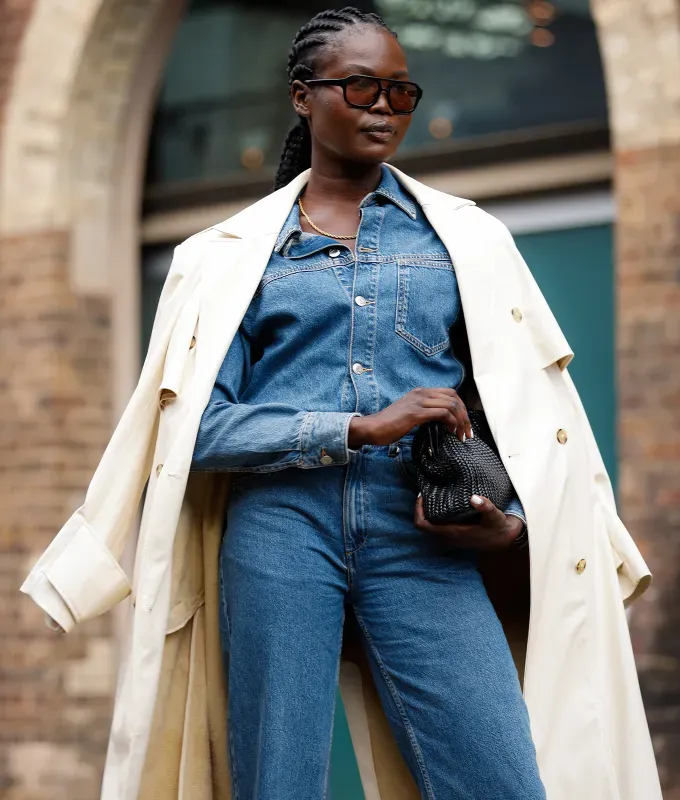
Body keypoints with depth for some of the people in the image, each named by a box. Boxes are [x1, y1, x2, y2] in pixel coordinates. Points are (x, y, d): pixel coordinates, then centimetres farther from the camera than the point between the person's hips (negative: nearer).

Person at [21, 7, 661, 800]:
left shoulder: (463, 236, 14)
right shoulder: (238, 252, 11)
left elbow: (529, 410, 14)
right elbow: (201, 429, 0)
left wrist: (515, 524, -6)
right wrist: (362, 427, -12)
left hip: (419, 535, 1)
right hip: (280, 527, 0)